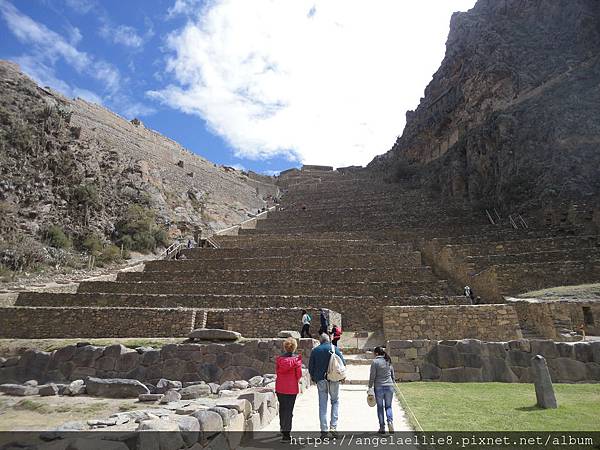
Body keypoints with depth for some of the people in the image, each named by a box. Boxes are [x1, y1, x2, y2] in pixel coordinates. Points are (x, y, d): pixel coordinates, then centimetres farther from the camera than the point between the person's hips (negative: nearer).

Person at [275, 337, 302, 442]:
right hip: (292, 387, -3)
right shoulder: (297, 358, -11)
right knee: (289, 410, 3)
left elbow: (277, 371, 3)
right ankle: (286, 434, 3)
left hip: (280, 387, 3)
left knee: (282, 408, 20)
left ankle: (283, 428, 35)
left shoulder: (279, 358, -4)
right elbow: (299, 374, -6)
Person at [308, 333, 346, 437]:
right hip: (334, 379, -1)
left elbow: (310, 366, 4)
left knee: (322, 405, 7)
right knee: (335, 401, 14)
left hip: (320, 380, 1)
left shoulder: (315, 350, 3)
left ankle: (324, 430, 7)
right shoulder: (334, 348, -2)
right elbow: (343, 363, -4)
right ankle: (333, 426, 5)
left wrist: (313, 377, 17)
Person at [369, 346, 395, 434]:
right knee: (388, 406, 14)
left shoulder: (375, 362, -8)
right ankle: (390, 421, -9)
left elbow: (372, 376, -10)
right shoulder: (389, 362, 8)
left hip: (379, 387, -4)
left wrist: (370, 387, -3)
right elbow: (393, 376, 13)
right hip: (389, 387, 4)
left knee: (380, 407, 9)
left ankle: (382, 427, 12)